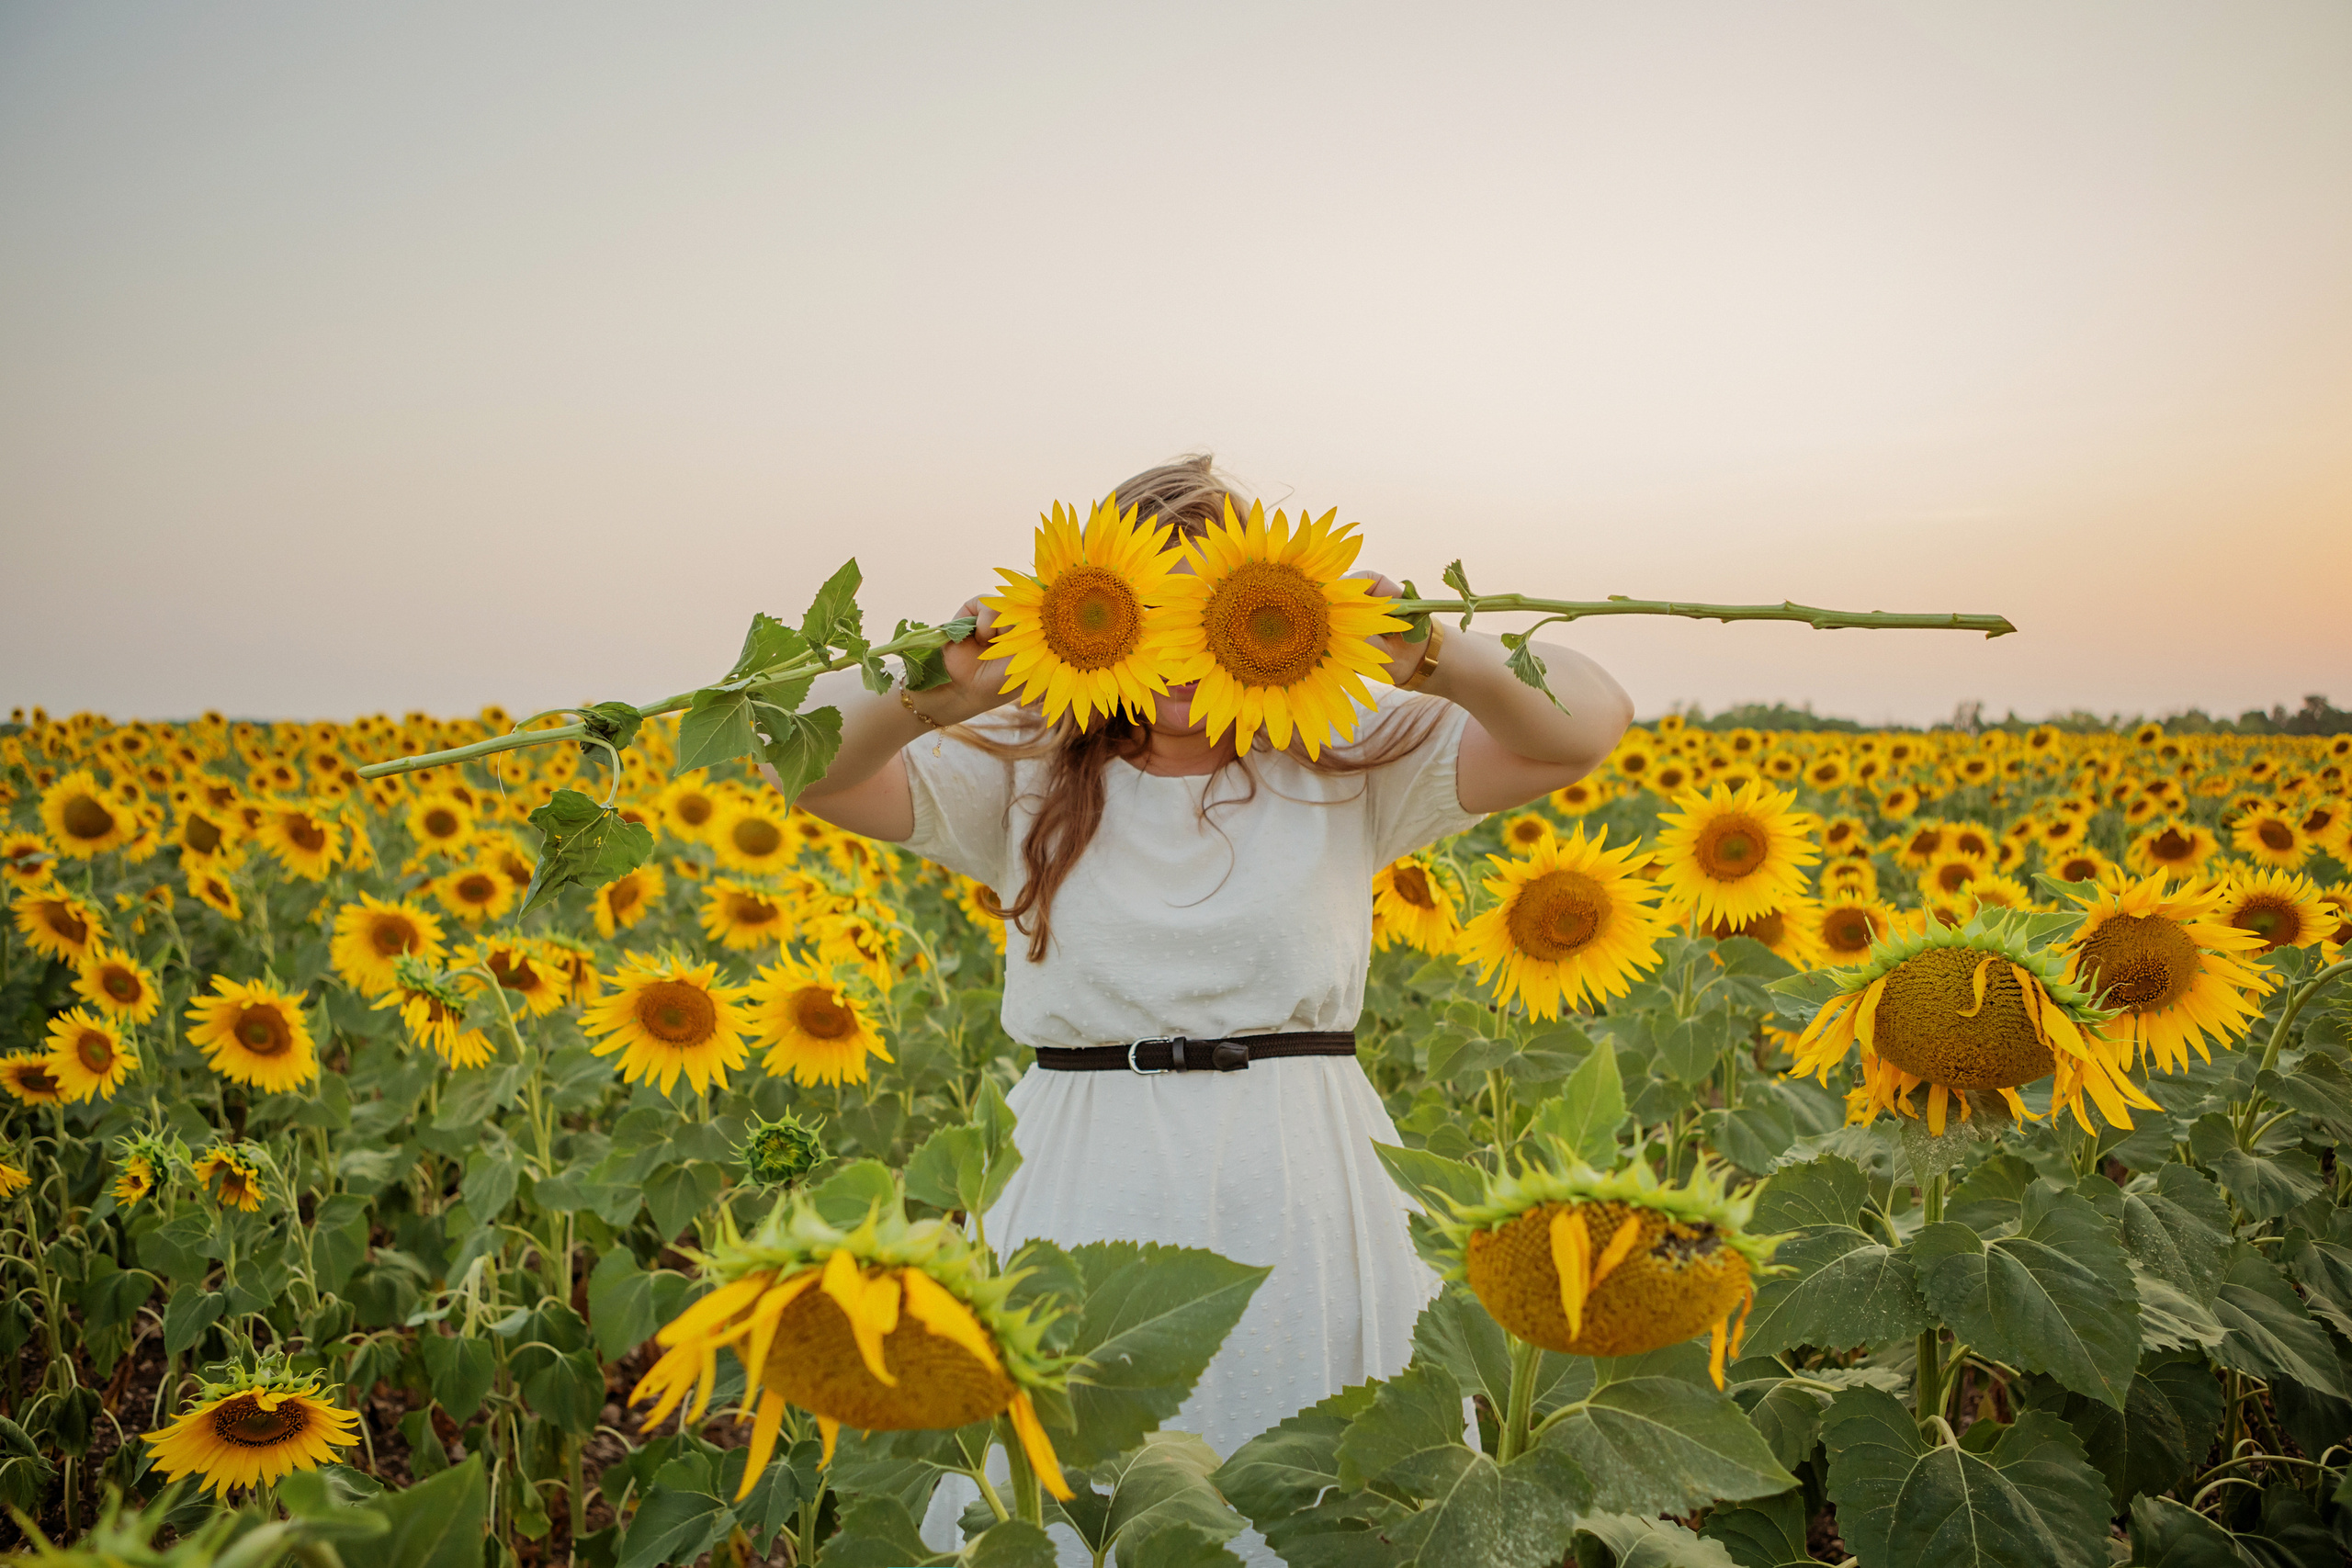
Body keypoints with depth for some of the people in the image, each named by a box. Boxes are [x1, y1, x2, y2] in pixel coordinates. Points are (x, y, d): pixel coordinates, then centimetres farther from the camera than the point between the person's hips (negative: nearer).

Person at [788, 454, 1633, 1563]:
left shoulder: (1345, 766, 0)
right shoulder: (1022, 780, 3)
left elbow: (1589, 725, -10)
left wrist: (1430, 657, -29)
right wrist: (937, 689, -29)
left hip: (1301, 1193, 0)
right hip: (1091, 1197, 1)